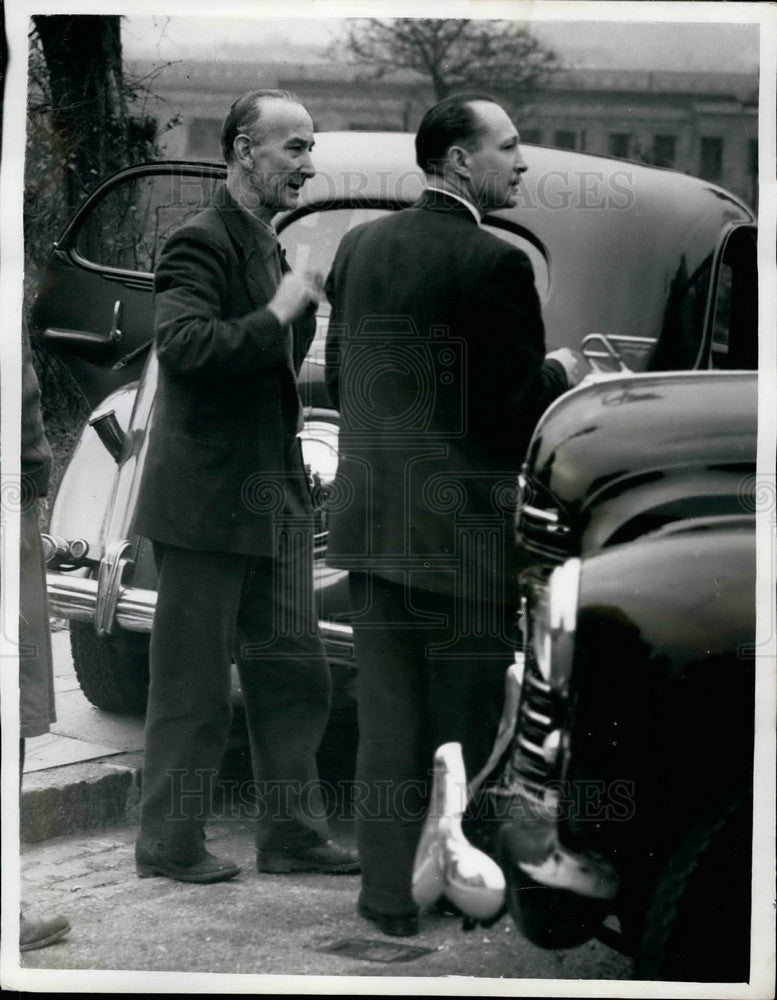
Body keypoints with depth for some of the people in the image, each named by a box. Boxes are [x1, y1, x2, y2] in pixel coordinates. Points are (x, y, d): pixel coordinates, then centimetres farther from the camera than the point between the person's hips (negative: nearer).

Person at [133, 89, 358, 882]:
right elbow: (182, 342, -29)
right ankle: (169, 845, 11)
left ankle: (292, 833, 20)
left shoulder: (268, 249, 16)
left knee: (292, 675, 12)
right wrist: (277, 315, -22)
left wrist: (302, 312, 8)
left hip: (272, 501, 9)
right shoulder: (201, 243, -13)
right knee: (193, 684, 0)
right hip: (207, 500, -9)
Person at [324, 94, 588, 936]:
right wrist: (559, 372, 3)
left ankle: (388, 893, 17)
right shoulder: (494, 263, -16)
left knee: (387, 720, 12)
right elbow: (517, 408, -16)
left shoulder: (360, 246, 7)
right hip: (464, 529, -6)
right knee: (465, 726, 5)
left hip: (372, 517, 7)